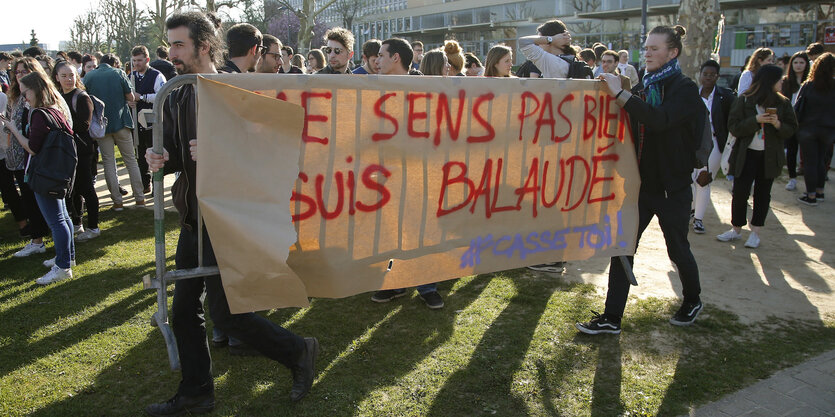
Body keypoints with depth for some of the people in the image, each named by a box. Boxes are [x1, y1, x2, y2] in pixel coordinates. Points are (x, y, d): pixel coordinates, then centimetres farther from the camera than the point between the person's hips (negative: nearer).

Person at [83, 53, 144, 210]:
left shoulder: (88, 76, 4)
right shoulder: (119, 73, -1)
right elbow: (130, 97, -3)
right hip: (121, 121, -1)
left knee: (109, 163, 6)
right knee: (131, 160, 7)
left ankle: (117, 201, 5)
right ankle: (140, 198, 9)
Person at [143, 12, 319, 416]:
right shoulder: (176, 97, 9)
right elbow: (176, 152, 17)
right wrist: (161, 159, -6)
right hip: (192, 218, 8)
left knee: (225, 312, -2)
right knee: (184, 310, 13)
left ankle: (299, 352, 20)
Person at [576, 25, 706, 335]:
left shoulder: (685, 89, -10)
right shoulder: (643, 88, 9)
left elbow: (660, 120, -30)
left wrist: (620, 94, -31)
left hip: (672, 187, -5)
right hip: (641, 183, 5)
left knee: (677, 249, 11)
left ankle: (693, 301, 38)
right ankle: (611, 318, 6)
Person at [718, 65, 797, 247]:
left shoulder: (783, 103, 4)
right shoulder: (743, 101, -4)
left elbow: (791, 129, 5)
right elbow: (733, 127, -9)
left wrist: (778, 124, -15)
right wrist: (756, 120, -21)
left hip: (770, 157, 2)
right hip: (746, 155, -2)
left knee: (762, 194, 6)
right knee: (740, 192, -2)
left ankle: (755, 232, 15)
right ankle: (736, 229, 15)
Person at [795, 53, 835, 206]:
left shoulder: (807, 86, -11)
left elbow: (797, 108, -6)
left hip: (808, 129, -2)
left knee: (810, 162, 3)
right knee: (821, 160, 17)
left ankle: (811, 196, 5)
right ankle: (820, 192, 24)